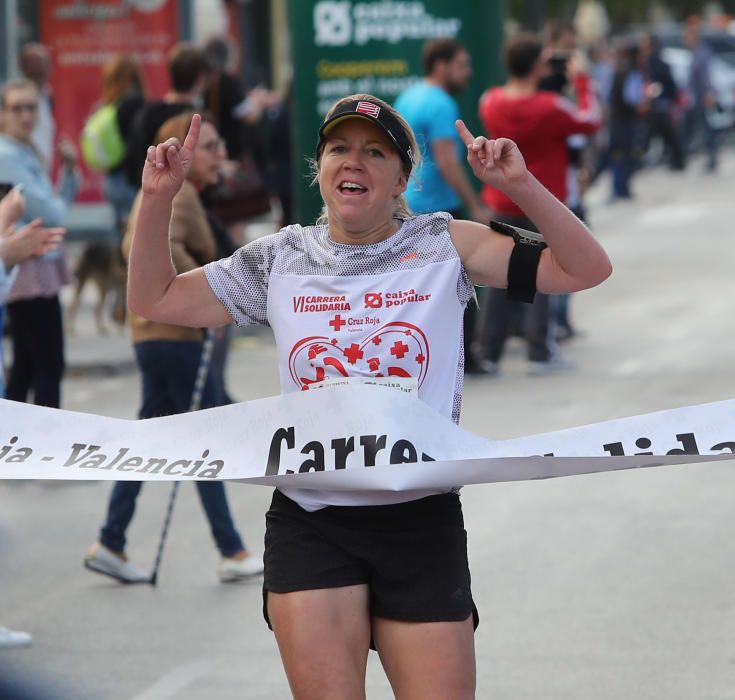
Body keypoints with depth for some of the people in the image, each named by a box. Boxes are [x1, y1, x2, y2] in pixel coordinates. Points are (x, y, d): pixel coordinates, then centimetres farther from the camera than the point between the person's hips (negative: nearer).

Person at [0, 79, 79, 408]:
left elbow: (60, 203, 17)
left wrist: (69, 169, 3)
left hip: (40, 267, 10)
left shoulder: (27, 154, 15)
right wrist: (58, 203, 3)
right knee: (49, 365, -9)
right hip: (28, 271, -10)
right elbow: (48, 212, -19)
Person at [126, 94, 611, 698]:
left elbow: (586, 268, -1)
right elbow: (154, 300, 16)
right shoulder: (281, 260, 9)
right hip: (309, 522, 1)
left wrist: (521, 186, -15)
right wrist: (158, 198, 2)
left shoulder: (444, 246, 3)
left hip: (422, 519, -1)